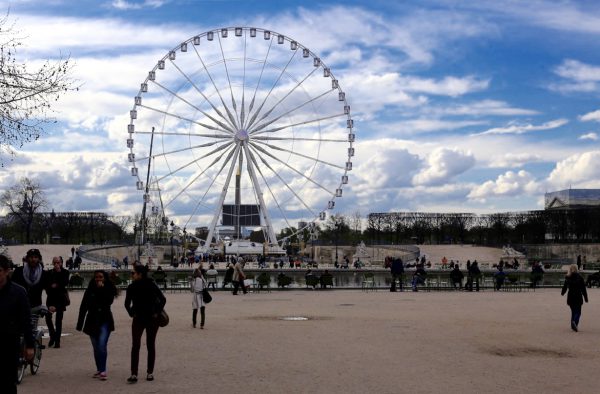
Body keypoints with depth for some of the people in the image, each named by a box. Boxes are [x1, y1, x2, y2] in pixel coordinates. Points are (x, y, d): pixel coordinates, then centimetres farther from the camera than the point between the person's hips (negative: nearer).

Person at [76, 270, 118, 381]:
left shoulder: (109, 289, 0)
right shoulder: (90, 290, 4)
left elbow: (108, 301, -18)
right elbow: (83, 307, 4)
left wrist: (101, 289, -17)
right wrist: (80, 324, 1)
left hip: (105, 321, -3)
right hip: (92, 321, 3)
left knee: (102, 345, -17)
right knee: (96, 347, 10)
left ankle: (103, 371, -15)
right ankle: (99, 370, 21)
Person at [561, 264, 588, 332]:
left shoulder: (567, 278, 0)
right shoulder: (579, 277, -8)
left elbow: (565, 287, 11)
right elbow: (583, 288, -6)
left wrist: (562, 293, 32)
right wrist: (585, 298, -1)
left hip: (570, 297, 3)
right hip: (578, 297, -3)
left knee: (573, 311, 16)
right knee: (578, 312, 1)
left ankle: (573, 325, 18)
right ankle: (575, 322, -25)